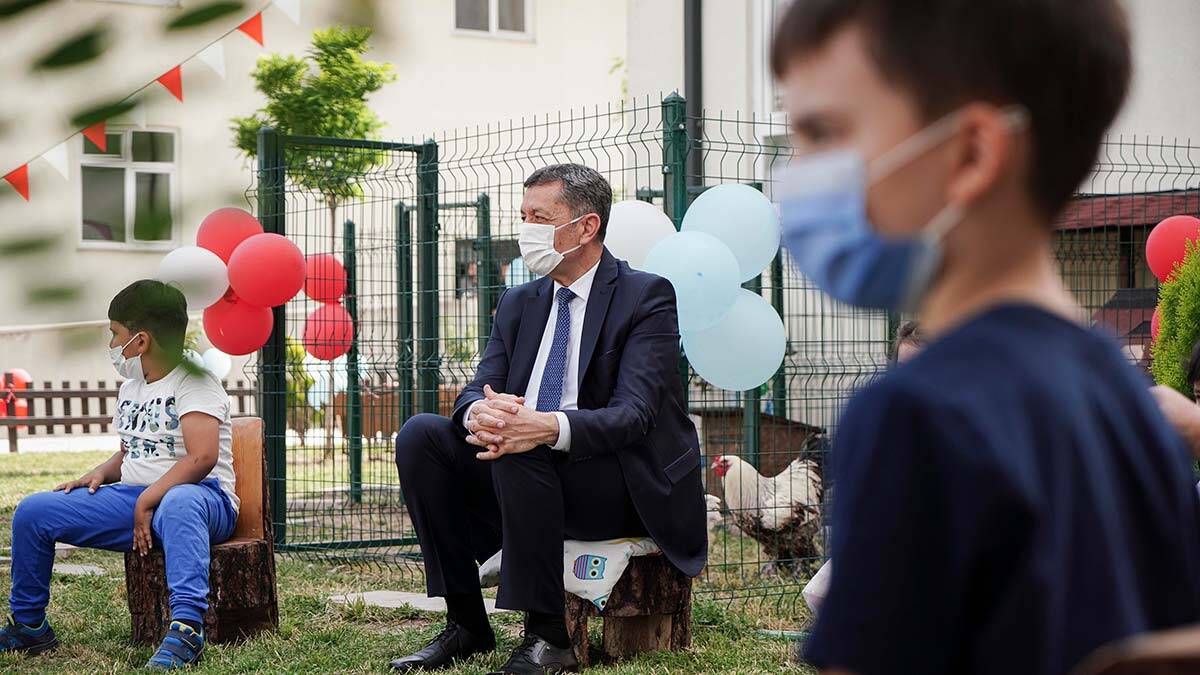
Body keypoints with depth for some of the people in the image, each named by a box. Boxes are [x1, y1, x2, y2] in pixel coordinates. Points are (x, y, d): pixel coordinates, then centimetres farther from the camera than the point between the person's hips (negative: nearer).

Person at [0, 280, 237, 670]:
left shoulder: (193, 384, -7)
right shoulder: (131, 389, 21)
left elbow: (203, 457, -21)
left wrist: (147, 501, -24)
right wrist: (101, 474, 8)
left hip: (200, 496, -8)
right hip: (134, 498, 8)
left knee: (179, 503, -46)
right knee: (33, 512, -5)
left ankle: (187, 628, -55)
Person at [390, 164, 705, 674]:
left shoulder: (646, 296, -8)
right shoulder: (519, 302, 13)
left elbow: (633, 415, -20)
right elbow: (481, 388, 3)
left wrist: (549, 428, -40)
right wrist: (478, 413, -24)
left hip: (629, 492, -7)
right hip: (534, 474, 7)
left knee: (525, 449, -34)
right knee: (420, 436, -11)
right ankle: (465, 625, -8)